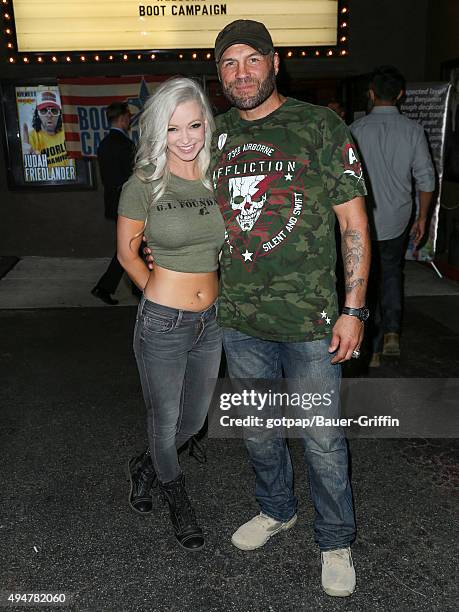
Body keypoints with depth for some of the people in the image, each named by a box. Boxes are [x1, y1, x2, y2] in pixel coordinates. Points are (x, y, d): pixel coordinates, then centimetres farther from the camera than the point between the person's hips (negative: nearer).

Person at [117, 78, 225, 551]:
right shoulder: (144, 184, -12)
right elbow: (127, 252, 0)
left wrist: (211, 293, 7)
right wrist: (158, 293, -2)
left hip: (210, 321, 5)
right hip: (162, 324, -4)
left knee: (194, 420, 20)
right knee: (165, 421, 14)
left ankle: (145, 467, 51)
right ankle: (177, 498, 44)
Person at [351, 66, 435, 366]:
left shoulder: (357, 129, -9)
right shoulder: (413, 129, -3)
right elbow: (426, 178, -3)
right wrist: (422, 217, 8)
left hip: (363, 220, -2)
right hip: (397, 218, 2)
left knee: (368, 280, 10)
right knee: (392, 272, 22)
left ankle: (373, 348, 15)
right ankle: (392, 332, 7)